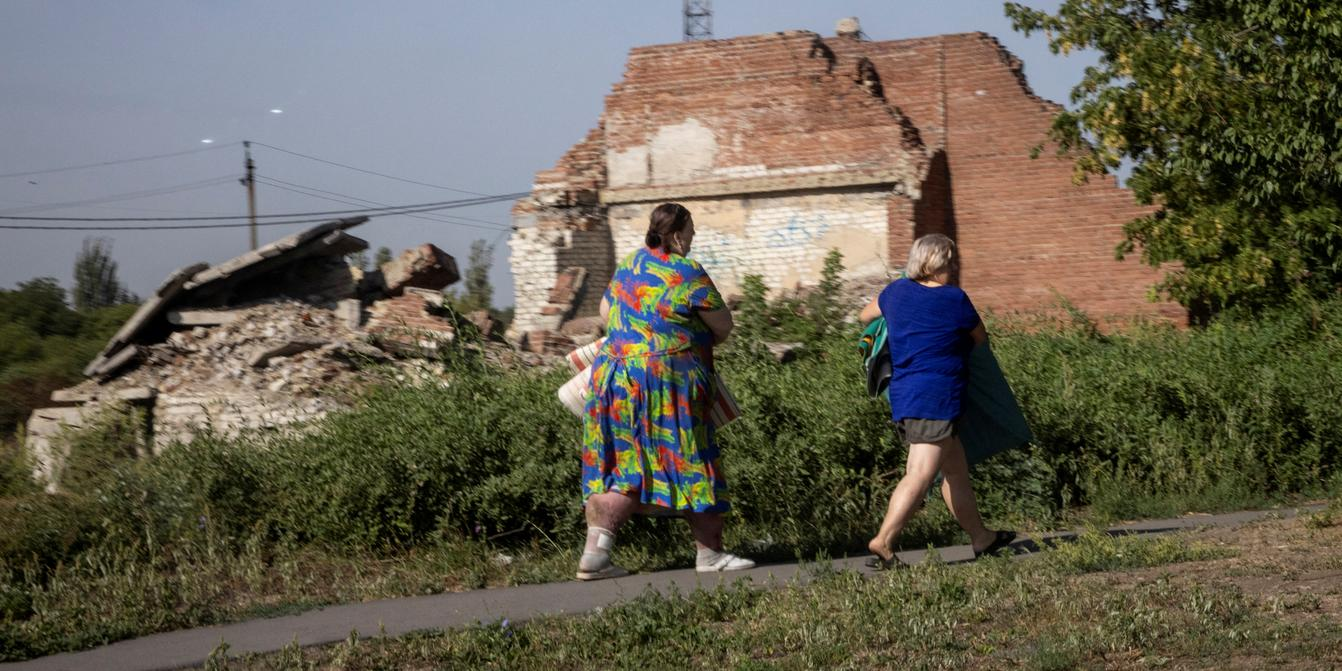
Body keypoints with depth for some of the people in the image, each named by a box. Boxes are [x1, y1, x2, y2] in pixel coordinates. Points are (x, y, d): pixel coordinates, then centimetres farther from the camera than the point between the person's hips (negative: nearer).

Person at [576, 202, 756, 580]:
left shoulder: (629, 265, 11)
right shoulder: (689, 274, -10)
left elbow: (605, 311, 25)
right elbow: (723, 325, -1)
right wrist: (703, 342, 19)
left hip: (614, 374, 7)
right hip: (665, 382, -7)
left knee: (620, 466, 6)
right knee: (691, 464, 5)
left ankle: (594, 553, -4)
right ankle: (709, 553, 13)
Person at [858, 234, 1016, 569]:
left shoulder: (898, 291, 9)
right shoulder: (954, 299, -6)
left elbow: (865, 315, 28)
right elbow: (981, 339, 10)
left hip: (903, 396, 8)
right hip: (935, 398, -8)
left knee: (956, 469, 18)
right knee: (920, 474, -13)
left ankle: (981, 538, 28)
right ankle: (883, 541, -23)